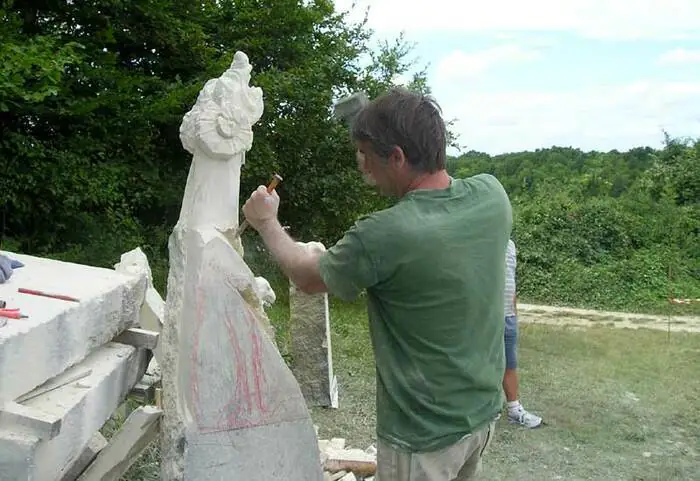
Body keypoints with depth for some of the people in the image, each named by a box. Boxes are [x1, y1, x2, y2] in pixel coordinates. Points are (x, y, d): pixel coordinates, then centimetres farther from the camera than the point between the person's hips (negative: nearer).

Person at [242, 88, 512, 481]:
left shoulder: (382, 237, -29)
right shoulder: (492, 194, -12)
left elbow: (308, 277, -8)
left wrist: (267, 223, 8)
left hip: (426, 435, -6)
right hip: (485, 411, 6)